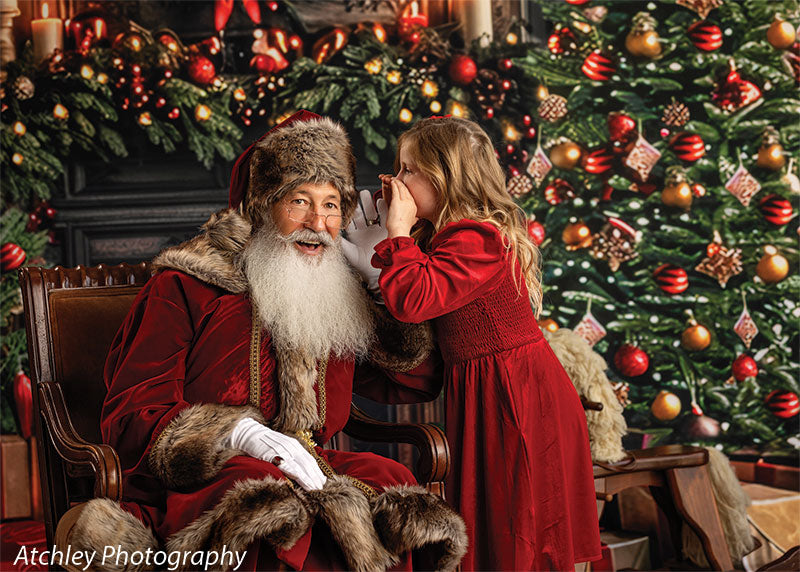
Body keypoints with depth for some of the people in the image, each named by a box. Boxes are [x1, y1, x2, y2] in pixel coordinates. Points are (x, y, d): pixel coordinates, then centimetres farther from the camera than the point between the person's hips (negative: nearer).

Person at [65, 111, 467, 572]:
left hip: (305, 472, 5)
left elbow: (420, 383, 21)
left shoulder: (338, 298, 20)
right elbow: (130, 418, -4)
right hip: (194, 482, -5)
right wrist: (239, 434, -22)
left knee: (389, 480, -29)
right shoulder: (186, 287, 3)